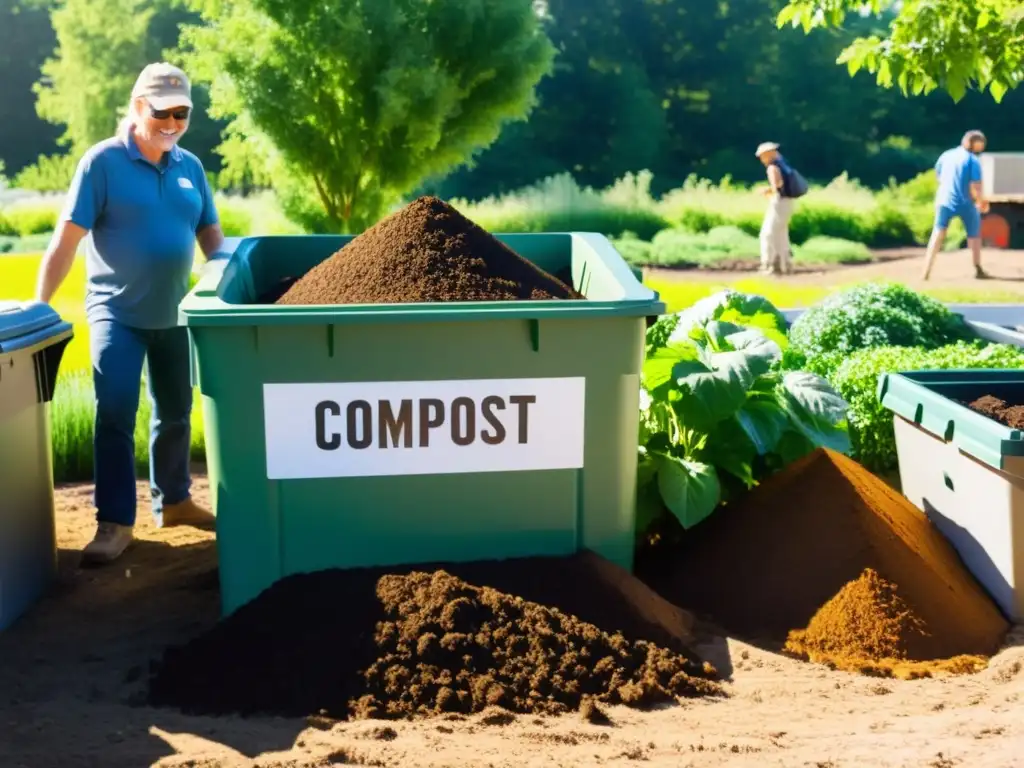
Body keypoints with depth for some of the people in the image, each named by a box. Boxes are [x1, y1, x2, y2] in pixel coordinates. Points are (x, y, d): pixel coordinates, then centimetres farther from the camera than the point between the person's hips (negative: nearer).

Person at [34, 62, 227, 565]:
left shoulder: (190, 167, 4)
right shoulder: (102, 161, -11)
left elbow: (211, 236, 11)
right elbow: (65, 240, -14)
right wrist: (38, 308, -18)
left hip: (172, 314, 5)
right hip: (117, 313, -5)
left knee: (175, 413, 16)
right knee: (115, 415, -9)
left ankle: (173, 501, 32)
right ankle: (114, 523, -1)